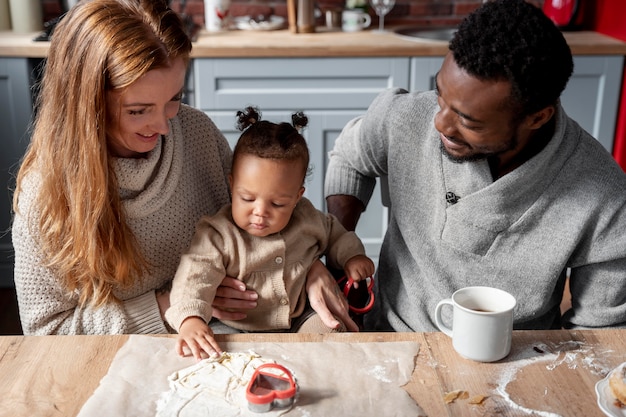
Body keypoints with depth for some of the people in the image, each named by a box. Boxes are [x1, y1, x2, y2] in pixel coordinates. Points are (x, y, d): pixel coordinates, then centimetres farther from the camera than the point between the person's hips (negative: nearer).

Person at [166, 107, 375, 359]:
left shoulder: (307, 219, 1)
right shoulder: (217, 235, -14)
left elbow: (333, 233, 24)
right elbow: (196, 274, -26)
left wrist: (351, 255, 5)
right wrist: (189, 319, -45)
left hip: (300, 321, 2)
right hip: (239, 331, -2)